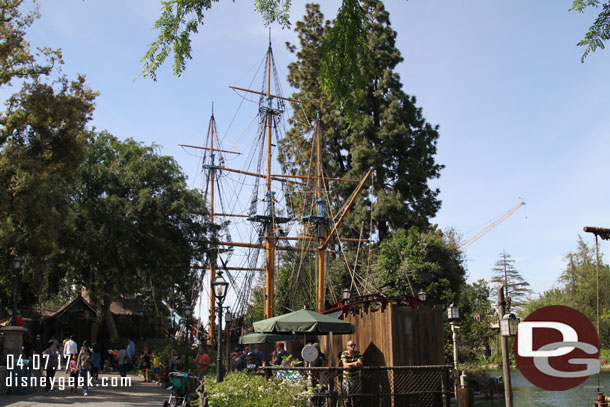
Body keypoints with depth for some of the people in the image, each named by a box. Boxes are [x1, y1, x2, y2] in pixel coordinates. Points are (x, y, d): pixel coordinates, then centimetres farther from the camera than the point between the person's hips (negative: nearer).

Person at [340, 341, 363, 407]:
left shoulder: (357, 353, 2)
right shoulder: (344, 354, -5)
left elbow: (360, 364, -9)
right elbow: (345, 364, -18)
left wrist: (349, 365, -22)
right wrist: (354, 363, -32)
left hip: (356, 379, 2)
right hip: (346, 379, -2)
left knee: (355, 399, 3)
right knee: (346, 397, -1)